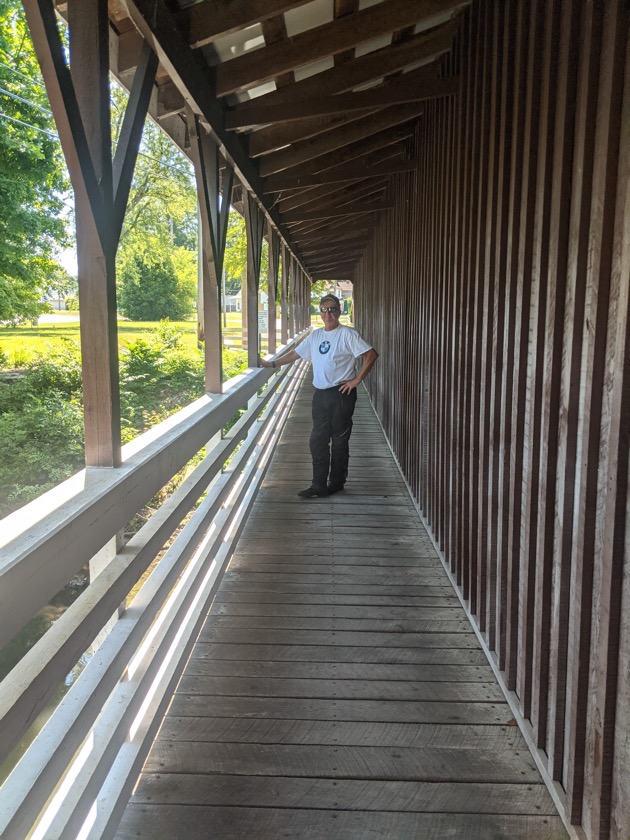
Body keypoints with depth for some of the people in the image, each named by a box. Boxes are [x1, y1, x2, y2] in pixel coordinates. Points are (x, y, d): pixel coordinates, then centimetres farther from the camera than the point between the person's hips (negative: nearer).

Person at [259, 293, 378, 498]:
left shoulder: (347, 334, -7)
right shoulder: (315, 336, 13)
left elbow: (371, 355, -13)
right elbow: (295, 354, 20)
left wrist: (357, 380, -13)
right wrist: (271, 363, 13)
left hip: (341, 394, -6)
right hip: (320, 394, 7)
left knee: (339, 440, 3)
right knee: (318, 440, 5)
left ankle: (336, 482, 16)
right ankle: (319, 485, 10)